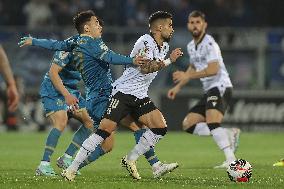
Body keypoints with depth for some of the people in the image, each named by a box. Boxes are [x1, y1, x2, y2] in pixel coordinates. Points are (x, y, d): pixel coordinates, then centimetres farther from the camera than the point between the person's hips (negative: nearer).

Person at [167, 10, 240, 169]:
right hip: (209, 91, 10)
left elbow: (213, 69, -23)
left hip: (220, 87, -10)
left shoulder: (209, 43, -12)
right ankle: (229, 134, -1)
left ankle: (231, 160, -34)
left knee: (212, 123, -29)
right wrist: (178, 87, 28)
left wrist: (187, 75, -18)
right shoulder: (191, 46, 16)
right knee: (188, 125, 5)